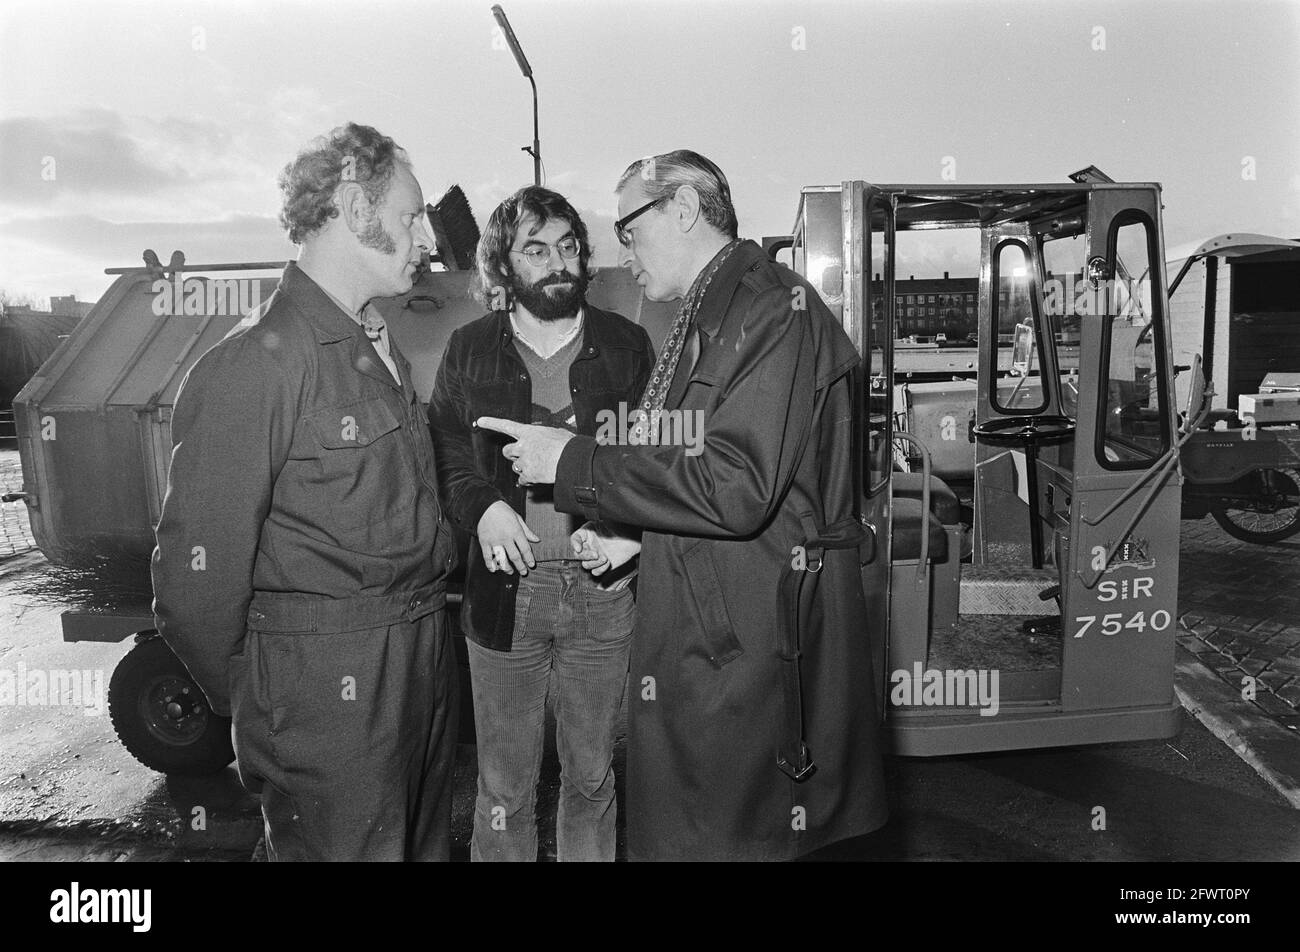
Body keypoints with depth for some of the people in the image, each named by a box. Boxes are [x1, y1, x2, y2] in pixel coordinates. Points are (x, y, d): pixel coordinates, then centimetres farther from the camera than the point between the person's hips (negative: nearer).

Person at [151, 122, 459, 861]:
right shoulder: (253, 364, -17)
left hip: (427, 662, 8)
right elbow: (198, 579, -15)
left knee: (427, 844, 22)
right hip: (331, 696, -8)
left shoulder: (383, 348, 12)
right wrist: (257, 711, -4)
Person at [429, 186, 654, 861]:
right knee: (503, 786, 10)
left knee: (591, 777, 15)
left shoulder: (627, 346, 5)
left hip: (601, 586, 1)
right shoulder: (469, 350, 6)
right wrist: (483, 506, -13)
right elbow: (443, 448, 6)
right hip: (505, 588, 0)